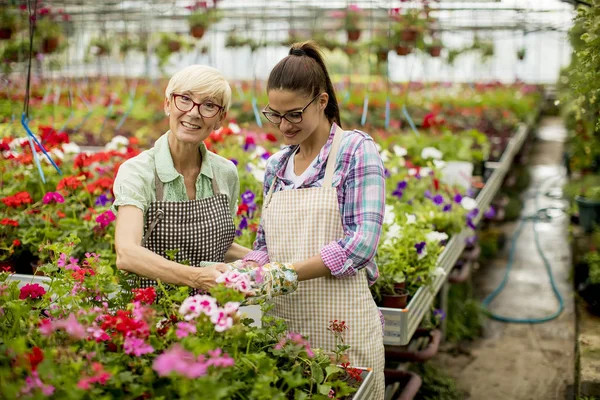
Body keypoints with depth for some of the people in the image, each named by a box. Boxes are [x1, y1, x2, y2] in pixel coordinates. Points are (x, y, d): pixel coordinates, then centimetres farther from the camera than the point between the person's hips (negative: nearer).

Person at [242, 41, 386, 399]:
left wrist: (286, 271, -22)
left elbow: (361, 242, -17)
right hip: (282, 325, 5)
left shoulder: (356, 150, -8)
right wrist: (248, 270, -6)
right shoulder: (277, 164, 10)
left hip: (341, 327, -5)